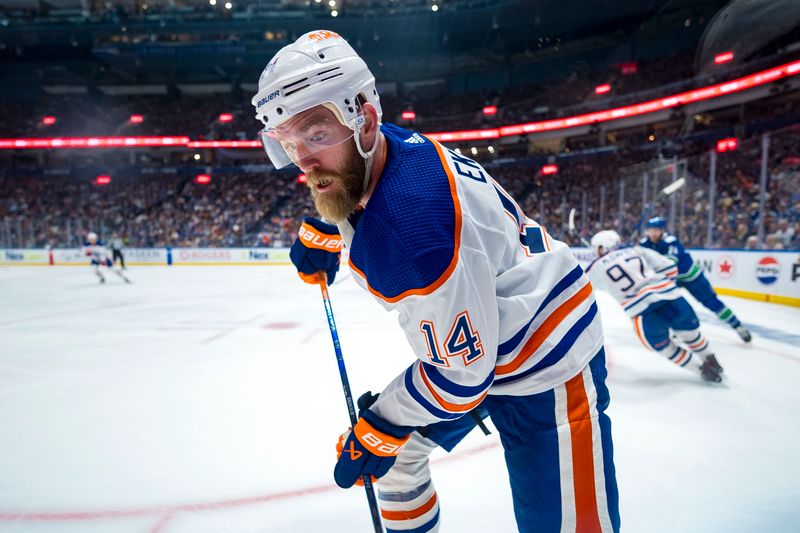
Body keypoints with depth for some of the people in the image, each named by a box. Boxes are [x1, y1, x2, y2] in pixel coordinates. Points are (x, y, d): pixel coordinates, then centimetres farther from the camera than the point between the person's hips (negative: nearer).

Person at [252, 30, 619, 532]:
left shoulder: (413, 220, -37)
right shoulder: (368, 153, -9)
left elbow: (462, 373, -26)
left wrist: (377, 431, -13)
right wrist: (320, 232, 9)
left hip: (545, 366, -9)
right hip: (466, 346, 9)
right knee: (396, 453, 18)